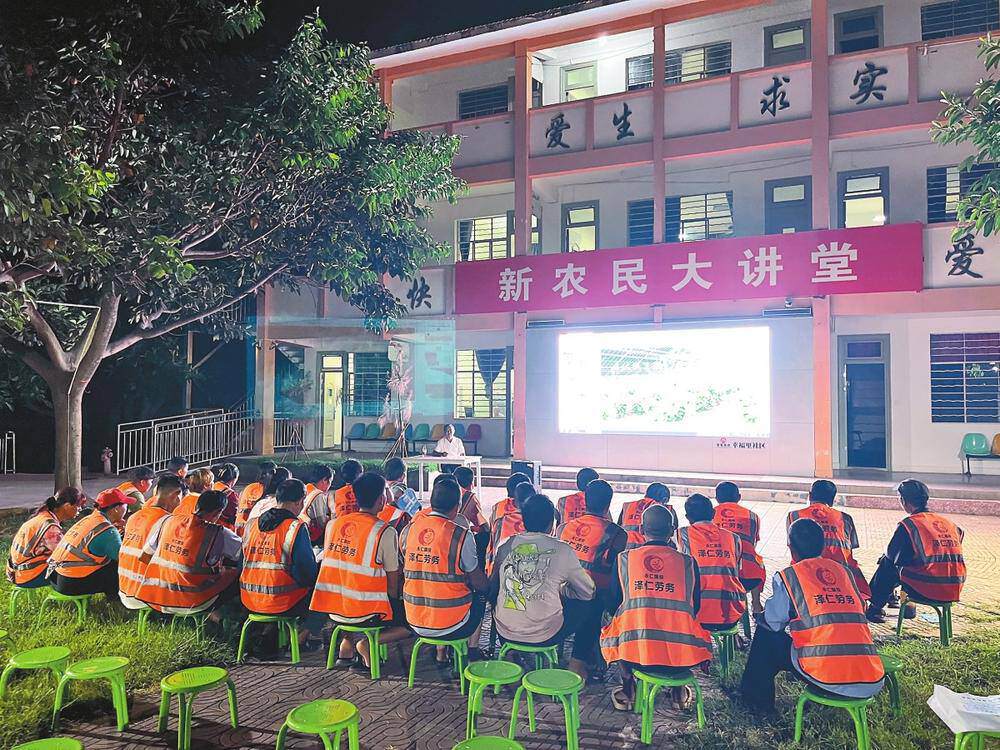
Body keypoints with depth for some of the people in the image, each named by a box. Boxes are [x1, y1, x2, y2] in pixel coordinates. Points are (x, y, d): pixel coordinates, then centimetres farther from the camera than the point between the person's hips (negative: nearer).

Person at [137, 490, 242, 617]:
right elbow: (244, 547, 0)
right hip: (191, 605, -6)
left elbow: (147, 551, 11)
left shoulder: (168, 520, 1)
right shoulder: (218, 534, -14)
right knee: (239, 575, 7)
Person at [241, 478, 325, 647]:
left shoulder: (251, 524, 4)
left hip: (249, 601, 7)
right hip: (283, 604, -7)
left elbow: (244, 563, 14)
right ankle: (302, 636, 11)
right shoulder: (297, 527, -15)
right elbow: (308, 572, -15)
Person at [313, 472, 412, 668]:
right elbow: (393, 582, -6)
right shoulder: (385, 532, -13)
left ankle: (348, 642, 12)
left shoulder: (334, 524, 3)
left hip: (333, 610, 6)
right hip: (366, 613, -6)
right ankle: (369, 642, -8)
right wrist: (392, 602, 13)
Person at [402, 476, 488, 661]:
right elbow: (480, 585, -7)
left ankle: (441, 652, 29)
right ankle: (472, 651, 30)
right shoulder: (462, 536, -16)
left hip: (415, 623, 4)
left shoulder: (408, 530, -3)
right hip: (450, 626, -4)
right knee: (480, 599, 25)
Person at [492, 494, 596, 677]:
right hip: (544, 635, -3)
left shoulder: (507, 545, 1)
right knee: (590, 606, 18)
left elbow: (492, 588, 13)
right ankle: (577, 665, 18)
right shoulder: (562, 550, -7)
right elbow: (588, 592, 5)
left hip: (505, 632, 4)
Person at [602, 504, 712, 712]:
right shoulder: (688, 562, 1)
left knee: (613, 629, 32)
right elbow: (695, 609, 12)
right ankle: (680, 691, 32)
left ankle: (627, 692, 30)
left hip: (634, 656, -1)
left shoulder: (624, 559, 0)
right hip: (682, 657, 1)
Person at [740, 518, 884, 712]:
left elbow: (774, 622, 9)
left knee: (766, 633, 20)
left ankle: (757, 699, 30)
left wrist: (760, 616, 33)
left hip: (827, 680, -5)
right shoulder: (844, 571, 16)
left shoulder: (788, 576, 2)